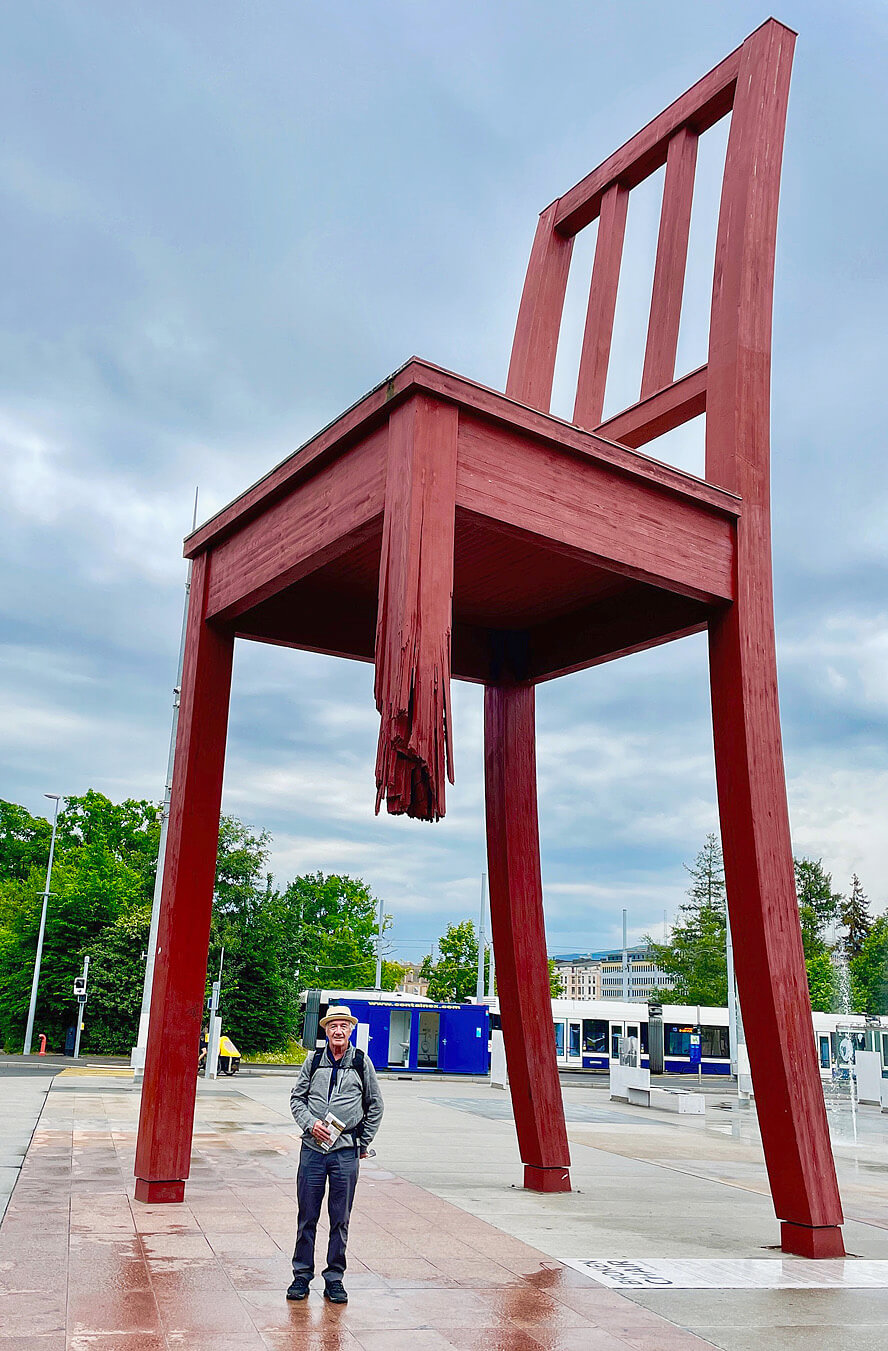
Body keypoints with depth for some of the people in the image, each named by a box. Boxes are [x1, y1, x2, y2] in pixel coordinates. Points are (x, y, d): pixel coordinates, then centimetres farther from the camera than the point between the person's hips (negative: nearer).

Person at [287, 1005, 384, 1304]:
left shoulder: (361, 1062, 3)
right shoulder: (314, 1061, 5)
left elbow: (375, 1105, 11)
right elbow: (297, 1098, 10)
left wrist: (363, 1143, 9)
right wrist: (310, 1123, -7)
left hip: (346, 1151, -1)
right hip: (312, 1148, 1)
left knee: (340, 1220, 5)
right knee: (307, 1216, 7)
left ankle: (334, 1279, 18)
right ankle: (302, 1274, 21)